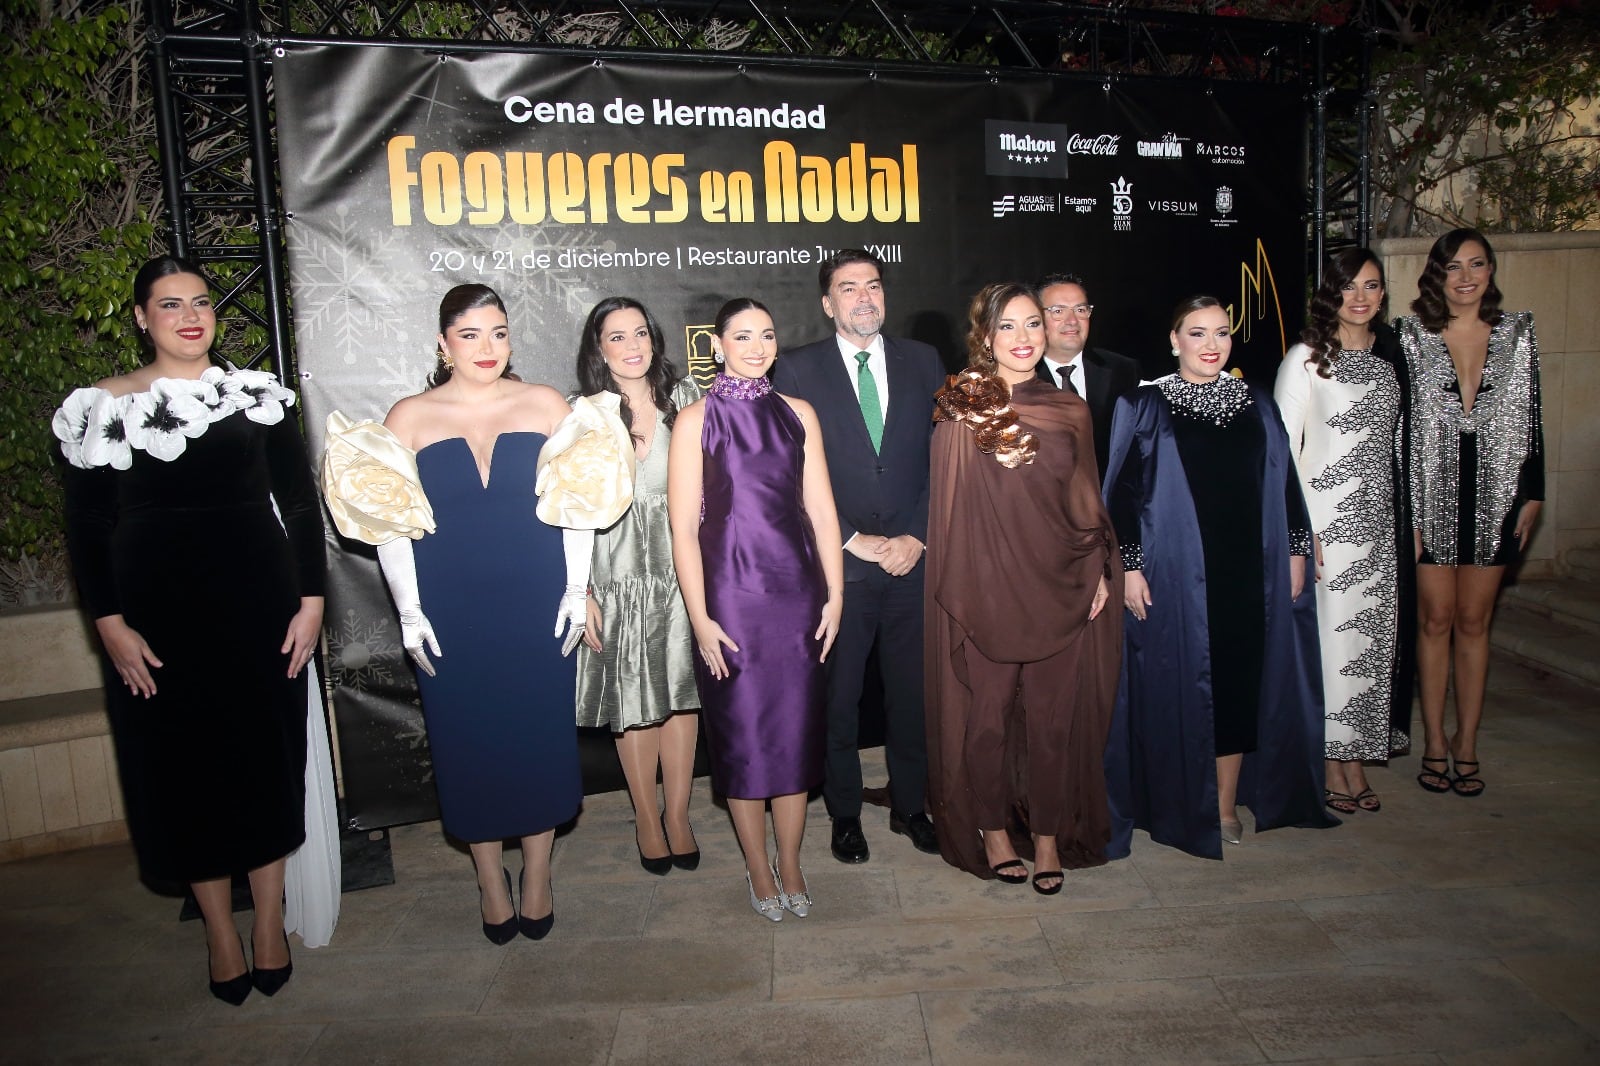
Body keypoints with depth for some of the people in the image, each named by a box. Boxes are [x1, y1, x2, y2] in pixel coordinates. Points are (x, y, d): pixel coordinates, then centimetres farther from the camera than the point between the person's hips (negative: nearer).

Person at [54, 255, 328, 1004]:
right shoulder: (101, 408, 1)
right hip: (158, 612, 0)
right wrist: (109, 624, -6)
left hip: (258, 600, 0)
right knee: (182, 771, 8)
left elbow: (300, 501, 3)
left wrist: (310, 600, -3)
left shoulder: (257, 394, 2)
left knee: (267, 759, 7)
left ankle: (268, 920, 25)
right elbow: (86, 527, 2)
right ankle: (219, 929, 26)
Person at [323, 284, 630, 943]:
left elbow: (579, 501, 3)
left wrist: (576, 588, -2)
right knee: (468, 740, 9)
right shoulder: (410, 417, 2)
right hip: (452, 611, 0)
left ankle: (537, 876, 26)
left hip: (536, 604, 0)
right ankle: (490, 879, 28)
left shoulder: (546, 405, 2)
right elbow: (391, 521, 2)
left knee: (540, 734, 7)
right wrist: (409, 612, -3)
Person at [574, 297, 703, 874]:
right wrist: (581, 594, -8)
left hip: (680, 571, 1)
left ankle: (678, 815, 25)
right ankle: (647, 817, 27)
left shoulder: (685, 398, 2)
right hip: (617, 576, -1)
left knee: (680, 692, 8)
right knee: (633, 699, 9)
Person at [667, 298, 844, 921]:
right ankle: (759, 870, 25)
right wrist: (700, 618, -10)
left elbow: (821, 508, 7)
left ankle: (791, 868, 26)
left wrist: (834, 595, 3)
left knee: (796, 731, 9)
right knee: (743, 735, 6)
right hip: (731, 593, -3)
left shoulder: (797, 414, 8)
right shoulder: (697, 419, -3)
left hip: (798, 589, 3)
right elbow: (683, 526, -6)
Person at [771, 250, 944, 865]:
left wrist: (917, 537, -4)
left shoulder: (923, 362, 9)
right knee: (837, 697, 8)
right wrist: (853, 540, -9)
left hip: (914, 557, 2)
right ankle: (845, 814, 27)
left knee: (913, 692, 11)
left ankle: (910, 806, 30)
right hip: (837, 562, -2)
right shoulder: (798, 371, 1)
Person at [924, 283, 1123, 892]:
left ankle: (1049, 837, 25)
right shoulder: (962, 412, -3)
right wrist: (963, 587, -9)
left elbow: (1087, 500, 12)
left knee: (1055, 716, 9)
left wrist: (1101, 569, 4)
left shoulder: (1070, 412, 8)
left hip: (1060, 588, 3)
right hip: (986, 588, -3)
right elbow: (951, 509, -3)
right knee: (986, 715, 7)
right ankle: (992, 831, 27)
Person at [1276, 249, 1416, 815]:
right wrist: (1297, 528, -15)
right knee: (1331, 634, -3)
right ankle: (1330, 763, 11)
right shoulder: (1306, 358, -6)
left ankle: (1355, 756, 19)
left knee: (1375, 634, 8)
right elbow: (1281, 447, -10)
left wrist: (1407, 520, 12)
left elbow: (1398, 440, 16)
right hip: (1326, 519, -6)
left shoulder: (1392, 353, 12)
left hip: (1381, 519, 6)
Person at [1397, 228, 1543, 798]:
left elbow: (1531, 416, 9)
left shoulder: (1518, 330, 6)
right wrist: (1403, 511, -9)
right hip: (1431, 499, -2)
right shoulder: (1410, 335, -2)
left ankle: (1467, 741, 19)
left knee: (1474, 622, 8)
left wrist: (1532, 494, 5)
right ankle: (1435, 741, 17)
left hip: (1494, 498, 2)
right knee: (1436, 620, 5)